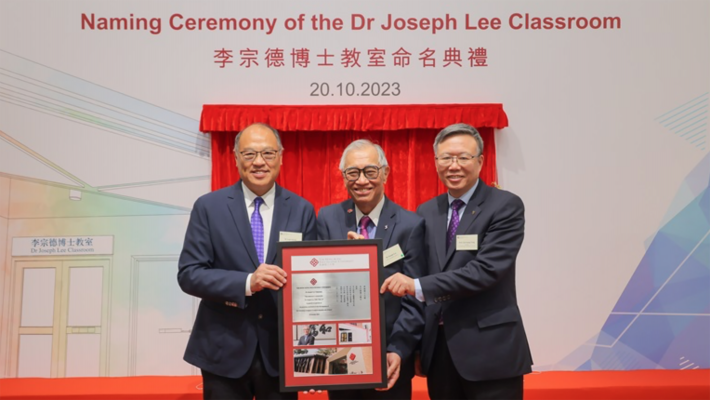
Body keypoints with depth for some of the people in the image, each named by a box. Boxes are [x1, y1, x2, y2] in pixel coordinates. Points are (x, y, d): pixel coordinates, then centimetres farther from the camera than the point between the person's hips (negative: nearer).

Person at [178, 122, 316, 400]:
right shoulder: (208, 207, -3)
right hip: (224, 351, -1)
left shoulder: (302, 210, 1)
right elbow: (188, 274, -7)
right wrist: (246, 282, -22)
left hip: (281, 350, 1)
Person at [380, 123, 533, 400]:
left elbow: (486, 269, -18)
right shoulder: (426, 212, 9)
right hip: (438, 350, 5)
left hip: (489, 350, -4)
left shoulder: (505, 206, -7)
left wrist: (418, 286, -22)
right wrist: (419, 345, 9)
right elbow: (421, 275, 12)